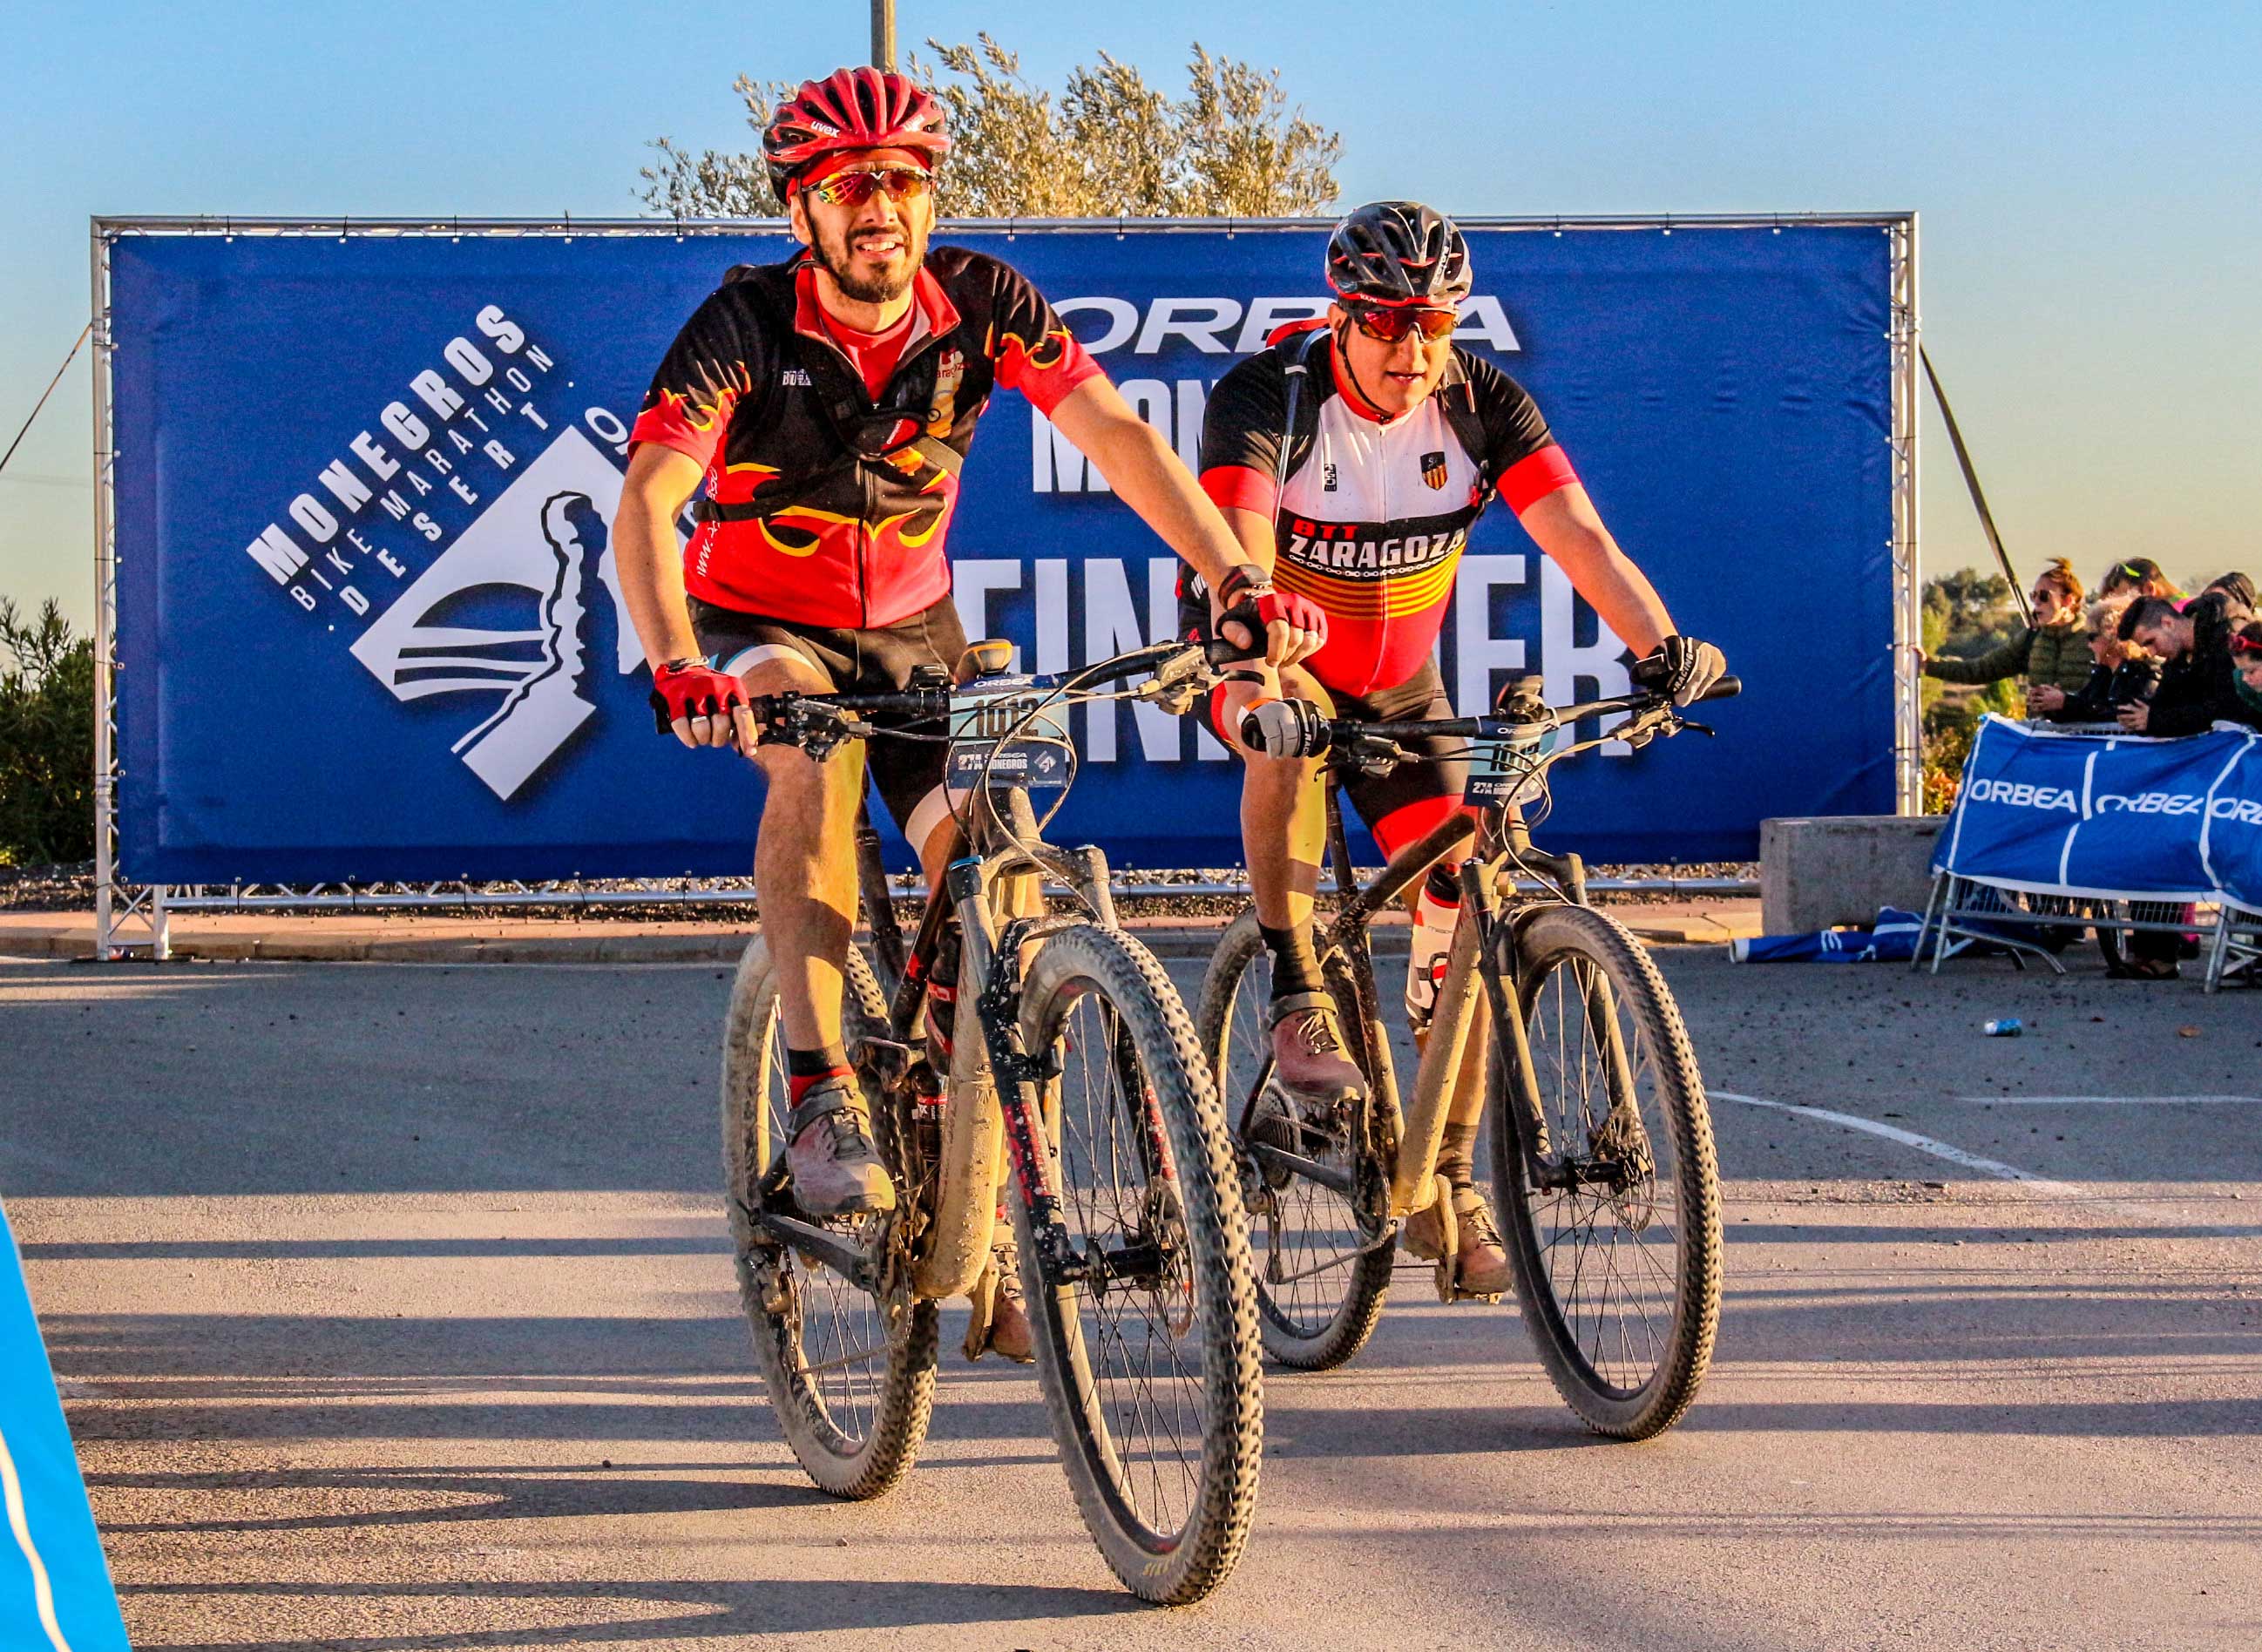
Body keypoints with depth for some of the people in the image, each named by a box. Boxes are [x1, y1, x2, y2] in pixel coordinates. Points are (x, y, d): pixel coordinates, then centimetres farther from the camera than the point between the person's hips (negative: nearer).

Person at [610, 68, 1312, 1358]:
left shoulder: (981, 304, -14)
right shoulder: (749, 325, -22)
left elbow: (1116, 434, -20)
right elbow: (647, 501, -33)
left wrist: (1239, 584, -34)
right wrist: (677, 666, -50)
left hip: (913, 627, 3)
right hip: (764, 629, -3)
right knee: (817, 753, -37)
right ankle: (823, 1099, -36)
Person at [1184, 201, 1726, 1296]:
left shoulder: (1481, 405, -16)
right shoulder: (1266, 396, -25)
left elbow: (1576, 534, -27)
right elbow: (1240, 547, -40)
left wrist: (1660, 644, -45)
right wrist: (1252, 672, -60)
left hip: (1399, 687, 3)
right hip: (1268, 663, -3)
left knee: (1462, 908, -8)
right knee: (1289, 735, -39)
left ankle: (1446, 1182, 4)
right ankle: (1295, 999, -30)